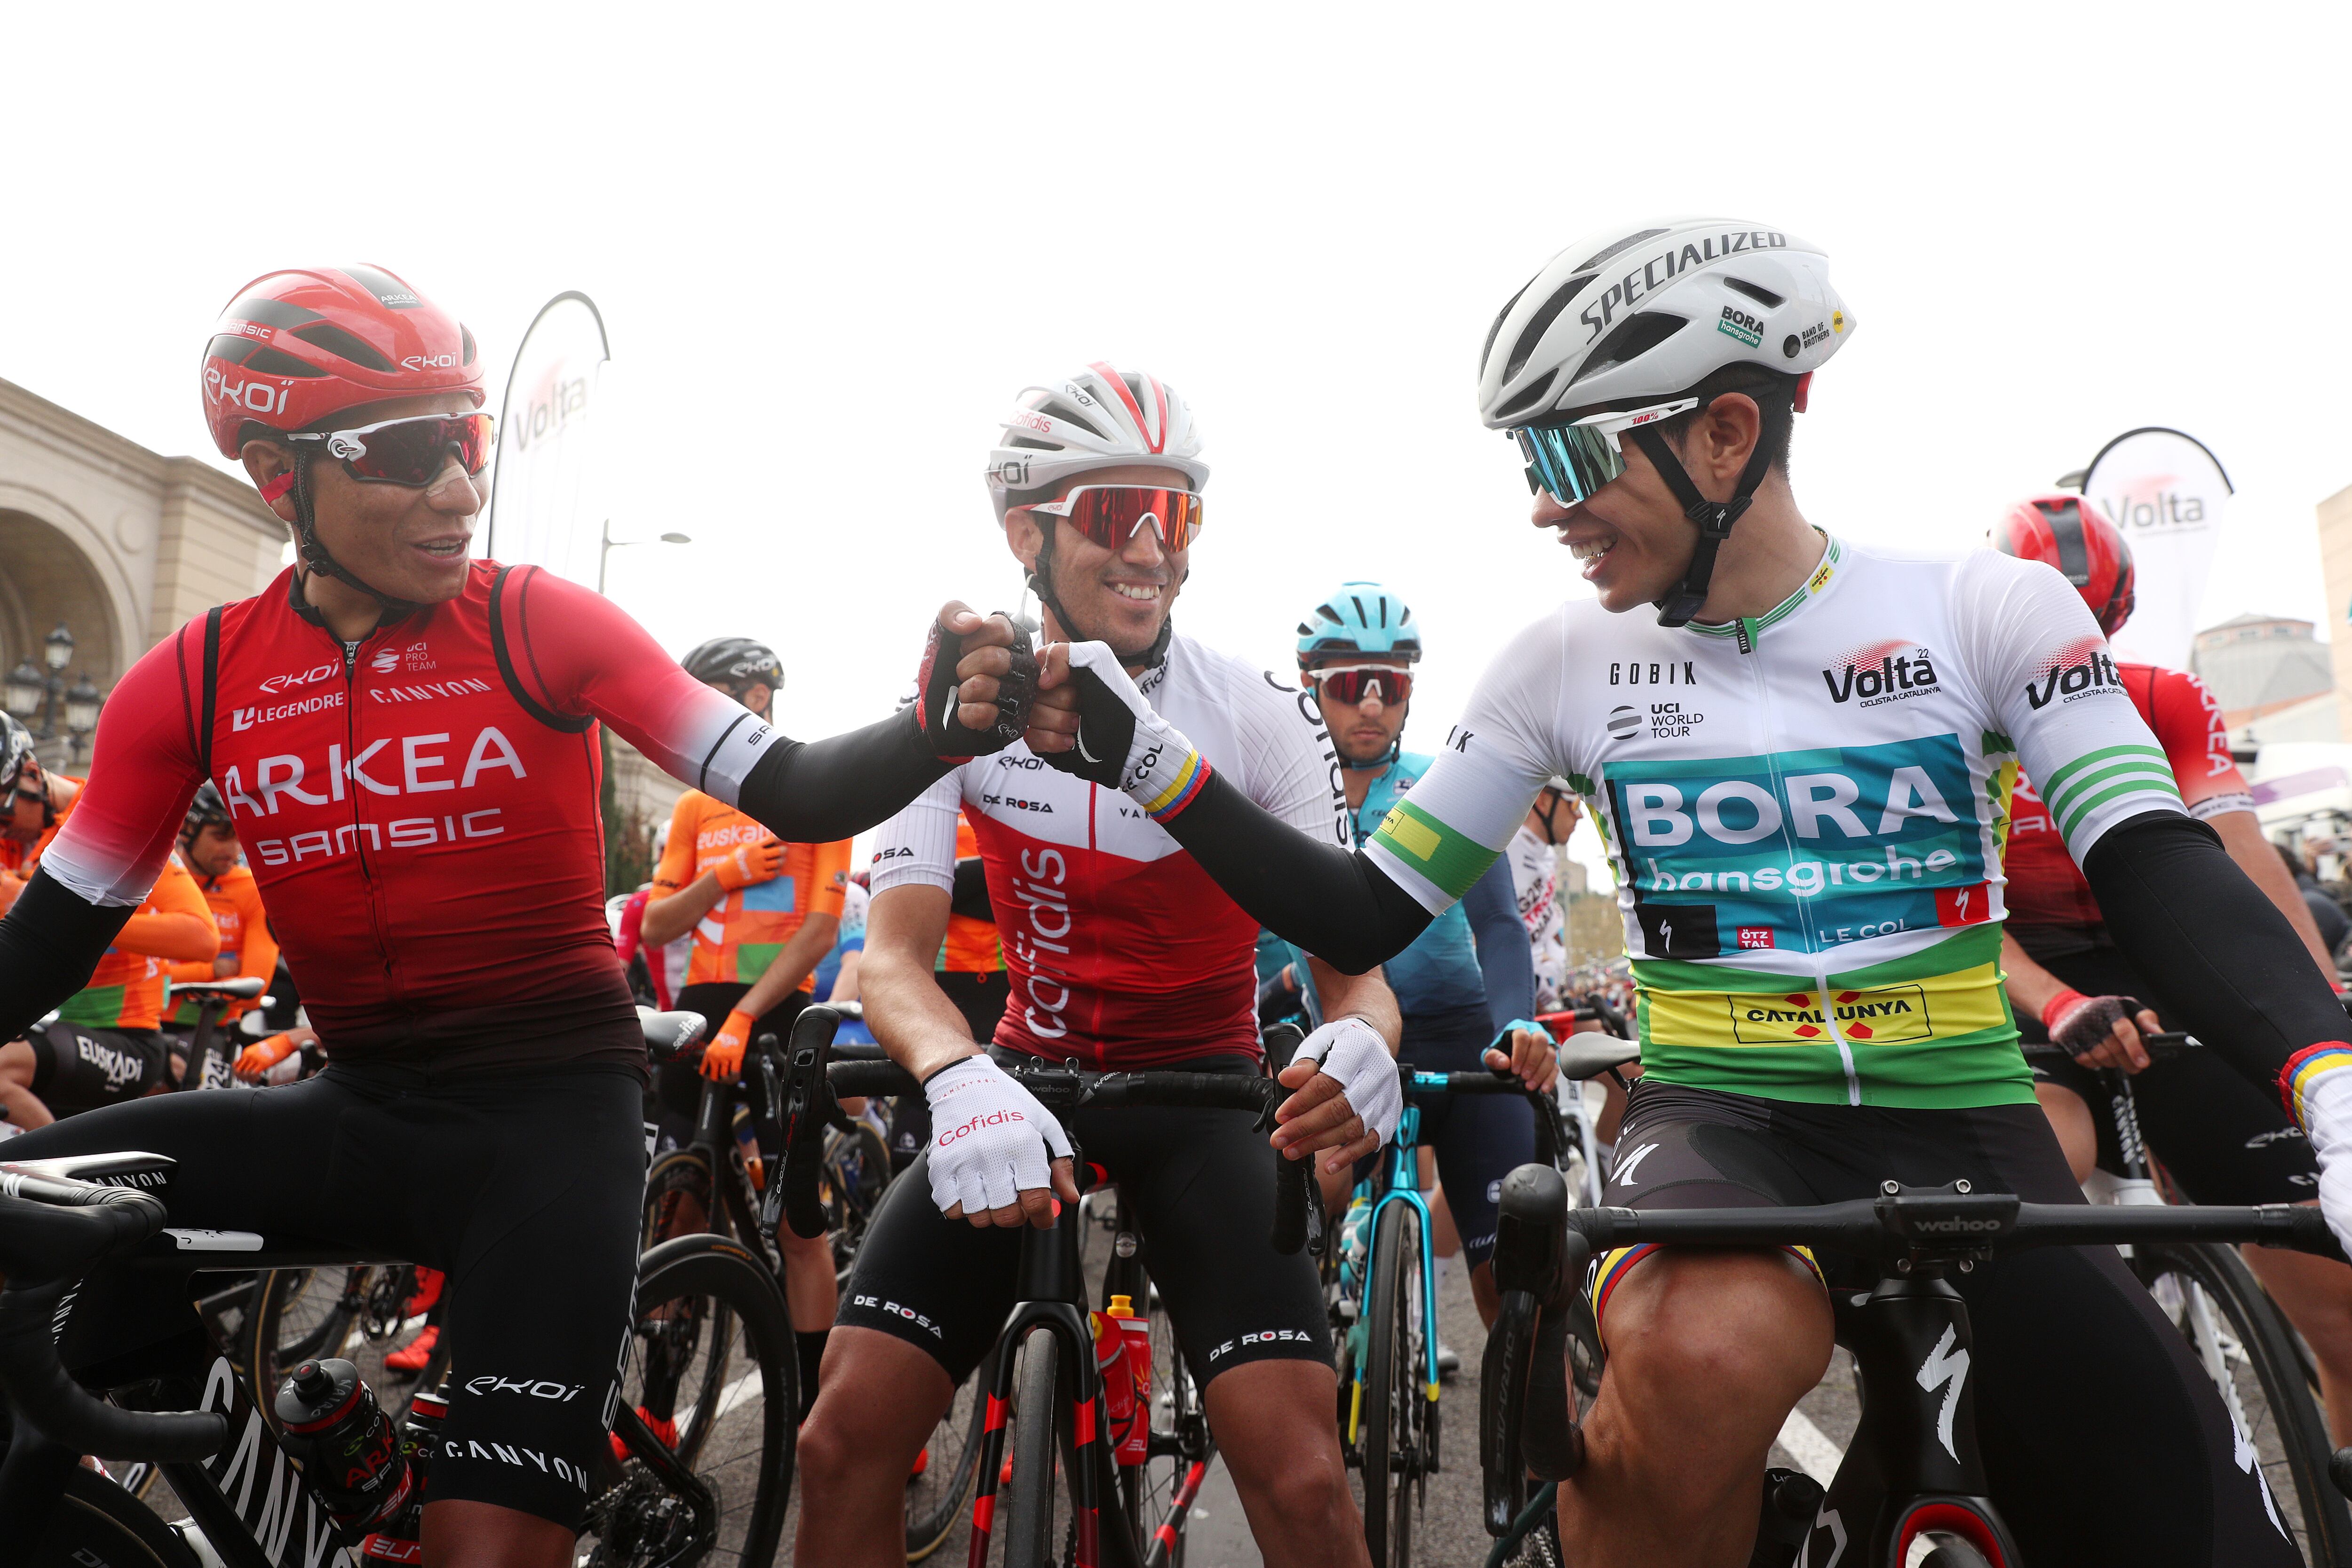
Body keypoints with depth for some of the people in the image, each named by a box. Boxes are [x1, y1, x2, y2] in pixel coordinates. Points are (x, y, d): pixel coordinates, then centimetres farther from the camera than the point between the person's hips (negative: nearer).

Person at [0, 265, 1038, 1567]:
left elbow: (790, 794, -11)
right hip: (357, 1111, 4)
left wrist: (934, 731, -29)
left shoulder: (541, 626, -8)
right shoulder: (194, 684, 1)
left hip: (551, 1116, -3)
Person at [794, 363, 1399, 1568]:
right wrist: (960, 1079, -40)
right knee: (844, 1437, -9)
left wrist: (1357, 1041, -37)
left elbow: (1350, 958, -11)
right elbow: (894, 949, -17)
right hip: (1026, 1073, 2)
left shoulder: (1264, 719, -12)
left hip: (1198, 1086, -1)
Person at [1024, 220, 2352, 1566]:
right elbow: (1366, 916, 2)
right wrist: (1145, 758, -7)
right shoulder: (1569, 663, 0)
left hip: (1968, 1127, 2)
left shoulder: (1988, 608, -3)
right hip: (1719, 1118, -1)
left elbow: (2163, 879, -10)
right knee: (1701, 1355, -34)